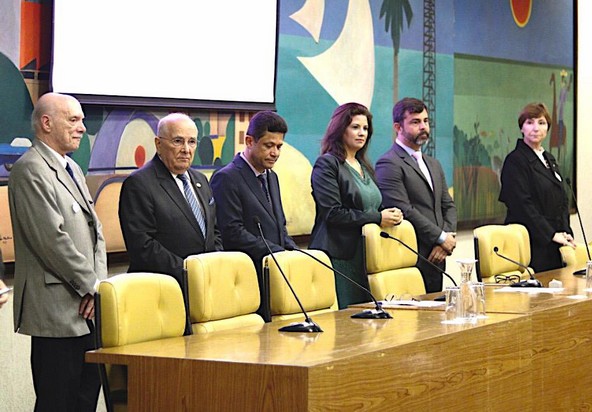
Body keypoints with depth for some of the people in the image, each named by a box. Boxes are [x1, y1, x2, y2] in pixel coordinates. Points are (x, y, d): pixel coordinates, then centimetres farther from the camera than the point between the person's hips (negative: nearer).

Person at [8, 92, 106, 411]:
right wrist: (92, 285, -11)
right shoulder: (30, 170, -11)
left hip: (86, 308, 9)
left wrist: (98, 284, 1)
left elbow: (95, 231, 16)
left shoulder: (72, 169, 19)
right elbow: (52, 239, -18)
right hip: (58, 310, -9)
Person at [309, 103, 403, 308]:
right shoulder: (327, 164, -5)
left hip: (365, 257, 8)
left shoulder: (364, 167, 20)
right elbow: (333, 213, -15)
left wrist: (391, 215, 3)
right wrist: (378, 218, -13)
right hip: (339, 257, -8)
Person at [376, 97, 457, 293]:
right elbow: (404, 210, -14)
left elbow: (448, 206, 19)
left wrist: (448, 239, -1)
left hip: (436, 257, 8)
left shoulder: (433, 165, 22)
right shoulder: (389, 164, -6)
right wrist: (441, 238, -10)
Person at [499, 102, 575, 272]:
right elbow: (523, 204, -14)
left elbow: (562, 201, 20)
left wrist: (566, 232, 3)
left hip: (553, 245, 8)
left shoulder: (549, 159, 19)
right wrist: (552, 234, -15)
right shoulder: (515, 161, -7)